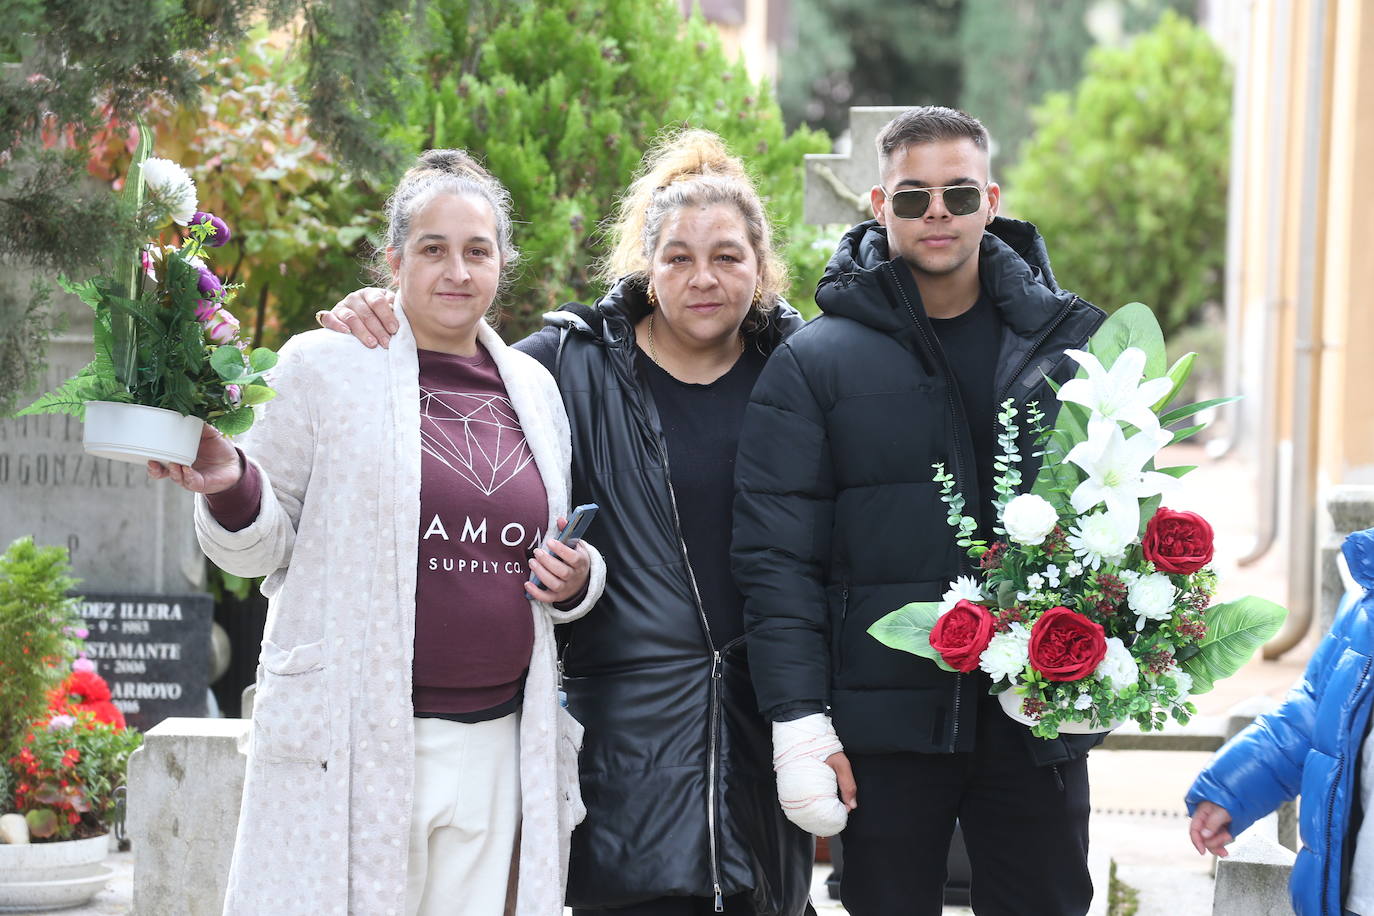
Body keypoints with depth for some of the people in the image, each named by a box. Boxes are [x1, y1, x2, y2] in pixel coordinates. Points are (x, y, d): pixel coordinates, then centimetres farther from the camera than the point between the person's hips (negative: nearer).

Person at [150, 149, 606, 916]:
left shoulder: (533, 389, 14)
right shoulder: (325, 366, 1)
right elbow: (264, 547, 5)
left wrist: (576, 580, 4)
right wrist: (231, 487, -16)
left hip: (497, 753, 4)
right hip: (353, 750, -4)